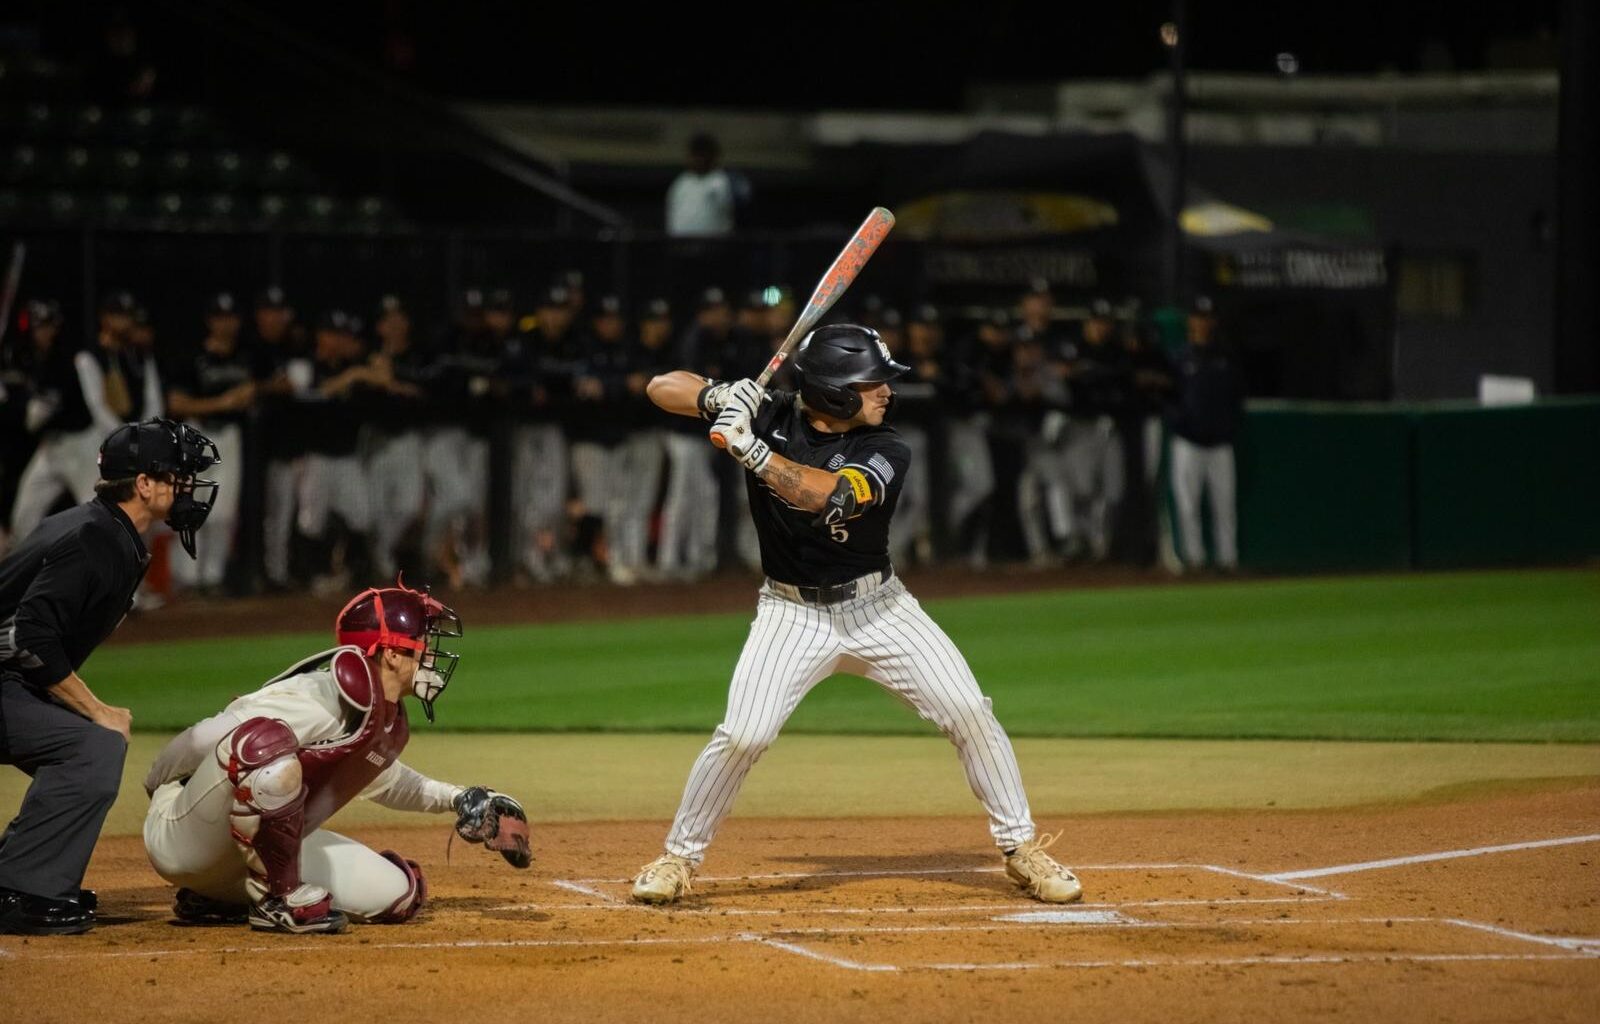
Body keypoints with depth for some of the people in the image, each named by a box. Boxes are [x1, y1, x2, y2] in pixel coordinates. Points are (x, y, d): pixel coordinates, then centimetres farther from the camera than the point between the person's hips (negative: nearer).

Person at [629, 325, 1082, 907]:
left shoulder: (886, 452, -13)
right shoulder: (768, 415, -9)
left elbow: (830, 495, -33)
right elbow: (663, 388, -7)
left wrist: (750, 450, -40)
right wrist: (717, 397, -28)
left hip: (877, 609, 1)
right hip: (793, 614, -1)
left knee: (969, 714, -9)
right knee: (743, 734, -17)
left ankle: (1022, 850, 7)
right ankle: (679, 857, 3)